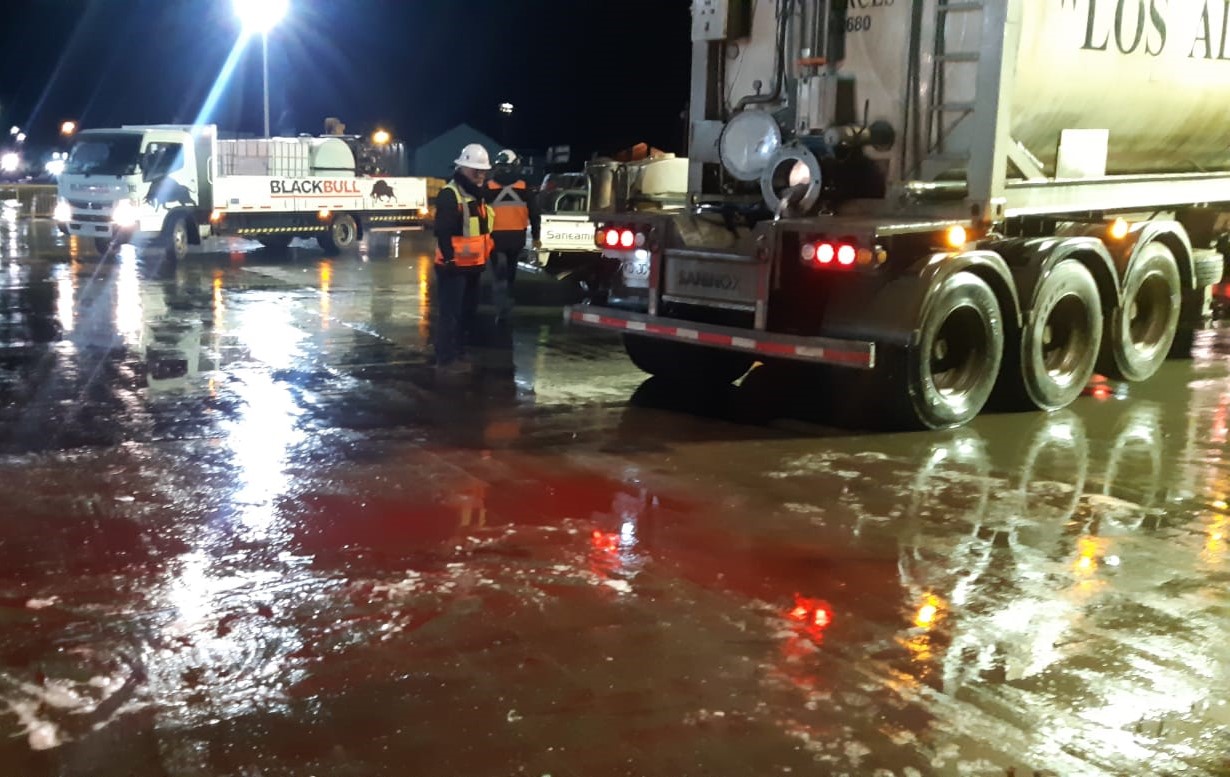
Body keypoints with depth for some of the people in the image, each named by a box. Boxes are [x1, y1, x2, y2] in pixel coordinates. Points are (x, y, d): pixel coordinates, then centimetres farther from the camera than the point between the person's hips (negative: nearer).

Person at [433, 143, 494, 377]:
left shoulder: (478, 195, 15)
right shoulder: (450, 195, -16)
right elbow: (442, 231, -22)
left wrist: (485, 255, 22)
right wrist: (450, 258, -25)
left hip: (473, 265, 10)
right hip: (454, 266, -10)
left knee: (467, 311, 17)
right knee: (449, 313, -7)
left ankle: (459, 354, 28)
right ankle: (445, 360, -3)